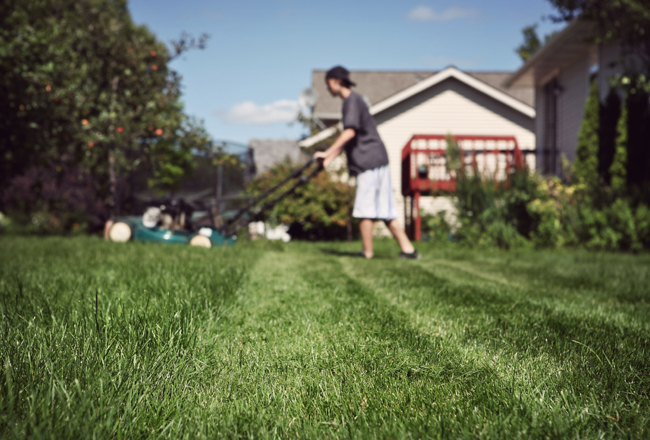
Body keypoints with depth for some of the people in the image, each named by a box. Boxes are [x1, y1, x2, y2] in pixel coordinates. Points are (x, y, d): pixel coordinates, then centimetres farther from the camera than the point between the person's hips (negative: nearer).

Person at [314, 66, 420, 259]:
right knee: (385, 210, 9)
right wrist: (331, 158, 21)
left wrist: (327, 153, -21)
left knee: (364, 210, -5)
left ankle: (367, 253, 0)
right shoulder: (351, 101, 22)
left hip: (369, 161, -10)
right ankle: (408, 249, 9)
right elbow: (346, 137, 26)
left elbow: (349, 132, -22)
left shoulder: (353, 100, -9)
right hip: (378, 161, 10)